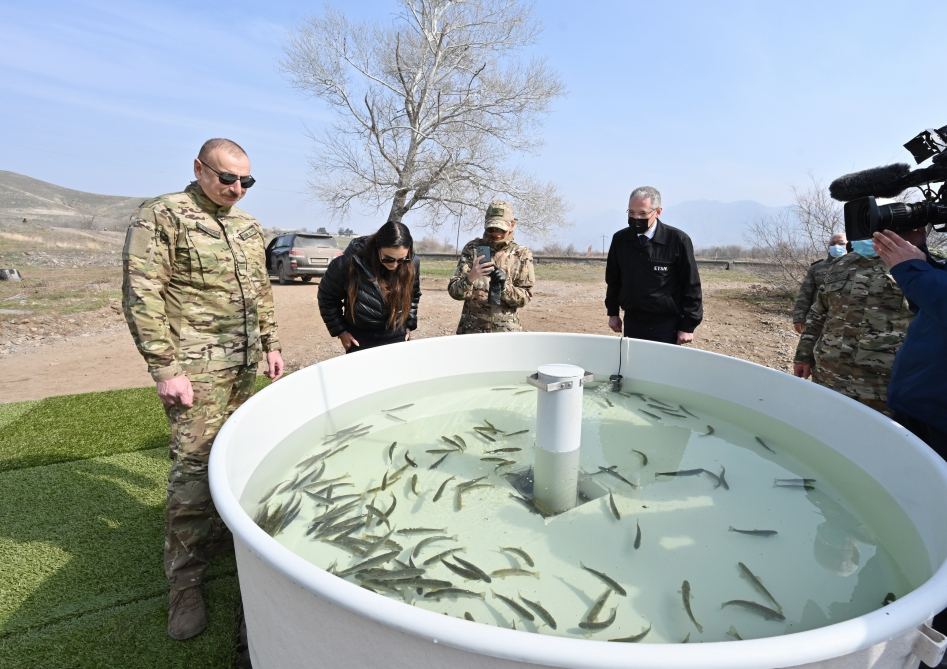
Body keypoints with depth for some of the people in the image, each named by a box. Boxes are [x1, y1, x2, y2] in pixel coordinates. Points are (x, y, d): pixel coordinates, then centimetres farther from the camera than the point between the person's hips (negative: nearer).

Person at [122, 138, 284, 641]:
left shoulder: (248, 226, 13)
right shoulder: (162, 216, -7)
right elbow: (140, 296, -13)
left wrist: (270, 344, 14)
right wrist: (166, 369, -16)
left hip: (244, 364, 7)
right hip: (197, 368, -6)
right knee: (193, 467, -3)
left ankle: (220, 531, 35)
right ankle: (184, 583, 10)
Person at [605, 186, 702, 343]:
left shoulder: (678, 240, -9)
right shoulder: (620, 239, 2)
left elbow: (691, 285, -6)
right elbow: (613, 279, 14)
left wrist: (688, 326, -6)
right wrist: (613, 312, 13)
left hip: (666, 325, -3)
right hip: (632, 322, 4)